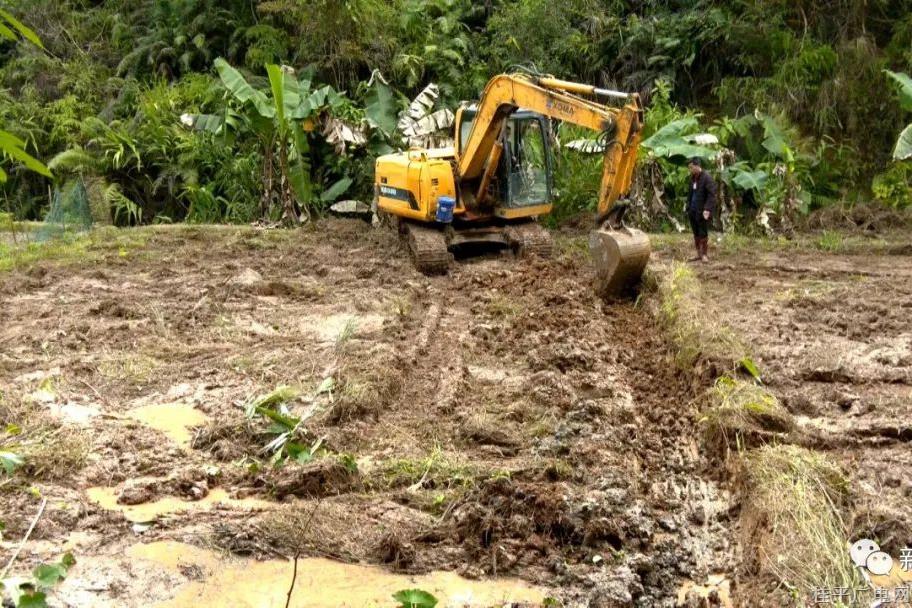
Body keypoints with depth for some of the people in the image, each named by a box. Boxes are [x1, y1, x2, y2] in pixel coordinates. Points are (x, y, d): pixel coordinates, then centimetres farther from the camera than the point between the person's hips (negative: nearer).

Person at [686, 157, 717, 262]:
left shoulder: (707, 178, -12)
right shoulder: (693, 178, 11)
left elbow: (712, 195, -16)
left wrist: (707, 209, -23)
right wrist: (688, 207, 11)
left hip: (702, 211, -7)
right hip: (693, 210, 7)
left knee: (703, 234, -2)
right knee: (696, 234, 10)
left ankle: (705, 255, 9)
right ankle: (699, 255, 17)